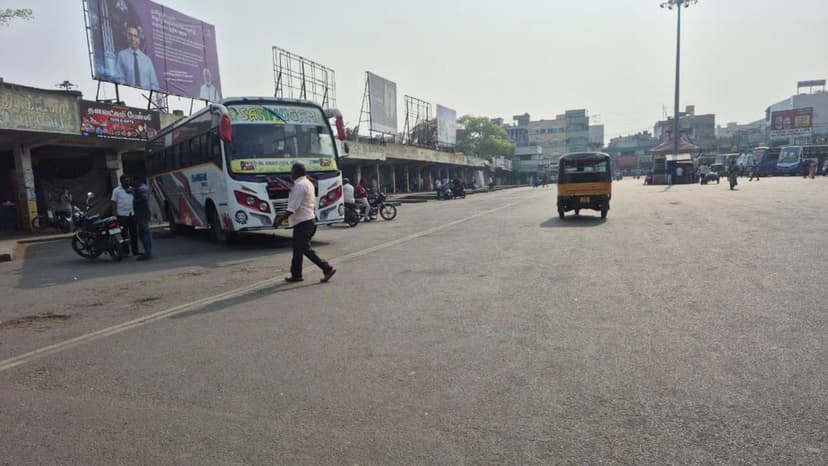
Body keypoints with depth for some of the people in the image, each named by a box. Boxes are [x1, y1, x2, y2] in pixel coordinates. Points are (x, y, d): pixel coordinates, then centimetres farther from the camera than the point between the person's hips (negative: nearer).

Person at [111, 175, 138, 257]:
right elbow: (114, 204, -1)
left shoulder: (132, 189, 11)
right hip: (122, 215, -4)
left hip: (132, 215, 4)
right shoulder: (116, 190, 0)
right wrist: (115, 215, -8)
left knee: (134, 234, 5)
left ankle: (135, 251, 12)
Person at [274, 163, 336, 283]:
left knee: (305, 249, -8)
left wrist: (280, 219, -17)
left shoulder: (299, 185, -17)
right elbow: (313, 202, 20)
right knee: (298, 248, 14)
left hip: (302, 222, -10)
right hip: (309, 219, 10)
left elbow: (293, 207, -22)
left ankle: (327, 269, -8)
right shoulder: (308, 183, 15)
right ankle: (296, 275, 20)